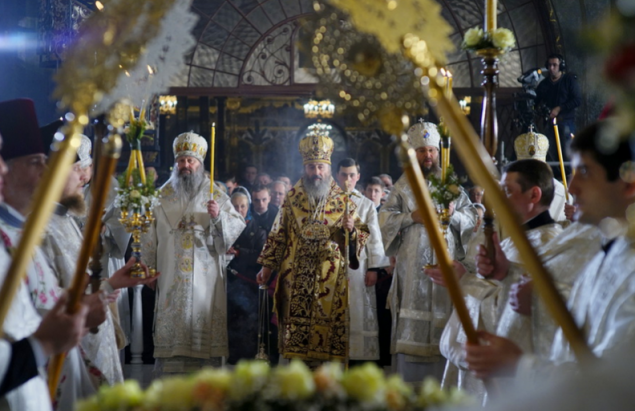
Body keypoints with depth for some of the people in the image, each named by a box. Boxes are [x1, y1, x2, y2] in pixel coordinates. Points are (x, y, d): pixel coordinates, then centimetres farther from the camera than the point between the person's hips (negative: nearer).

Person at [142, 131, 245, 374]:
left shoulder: (215, 195, 7)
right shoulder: (163, 196, 13)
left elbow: (237, 226, -1)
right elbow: (150, 238, 14)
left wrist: (219, 216, -20)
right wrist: (148, 269, 10)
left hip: (205, 277, -1)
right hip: (170, 278, 2)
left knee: (205, 331, -4)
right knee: (170, 327, -1)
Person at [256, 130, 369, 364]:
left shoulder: (343, 200, 6)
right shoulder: (292, 198, 9)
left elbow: (363, 235, 6)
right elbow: (278, 234, 13)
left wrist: (351, 229, -15)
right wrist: (267, 265, 10)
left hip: (330, 278, -1)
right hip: (296, 278, 1)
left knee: (328, 330, -3)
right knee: (295, 327, 0)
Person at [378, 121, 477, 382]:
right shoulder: (403, 186, 10)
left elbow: (471, 219, 9)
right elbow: (384, 220, 3)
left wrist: (453, 214, -11)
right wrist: (411, 216, -12)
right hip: (412, 269, -1)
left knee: (444, 324, -2)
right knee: (410, 331, -4)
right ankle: (407, 384, 1)